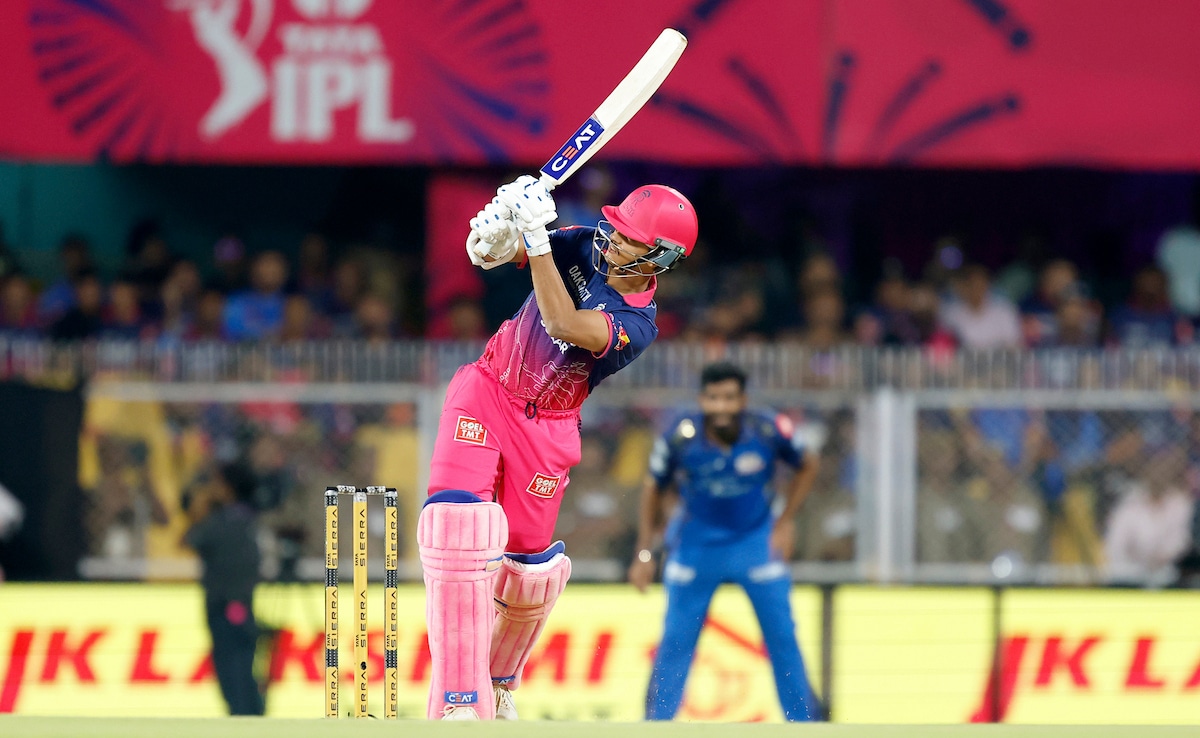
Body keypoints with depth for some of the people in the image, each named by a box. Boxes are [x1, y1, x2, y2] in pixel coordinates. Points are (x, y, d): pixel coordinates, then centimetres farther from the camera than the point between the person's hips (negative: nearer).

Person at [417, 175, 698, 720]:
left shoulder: (637, 324, -18)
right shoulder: (582, 248, -6)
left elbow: (564, 325, -35)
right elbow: (488, 252, -6)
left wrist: (536, 238, -38)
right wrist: (501, 227, -30)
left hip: (546, 428, -1)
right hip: (486, 395, 1)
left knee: (528, 562, 6)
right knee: (459, 525, -19)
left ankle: (499, 681, 39)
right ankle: (459, 701, -25)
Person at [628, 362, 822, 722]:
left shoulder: (769, 432, -19)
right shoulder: (681, 438, -19)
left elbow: (808, 466, 2)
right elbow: (654, 489, -2)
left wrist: (785, 522, -4)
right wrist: (644, 554, -2)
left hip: (757, 540, 0)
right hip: (697, 541, 0)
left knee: (782, 635, -3)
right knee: (676, 639, -2)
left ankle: (804, 719, 8)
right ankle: (655, 723, 7)